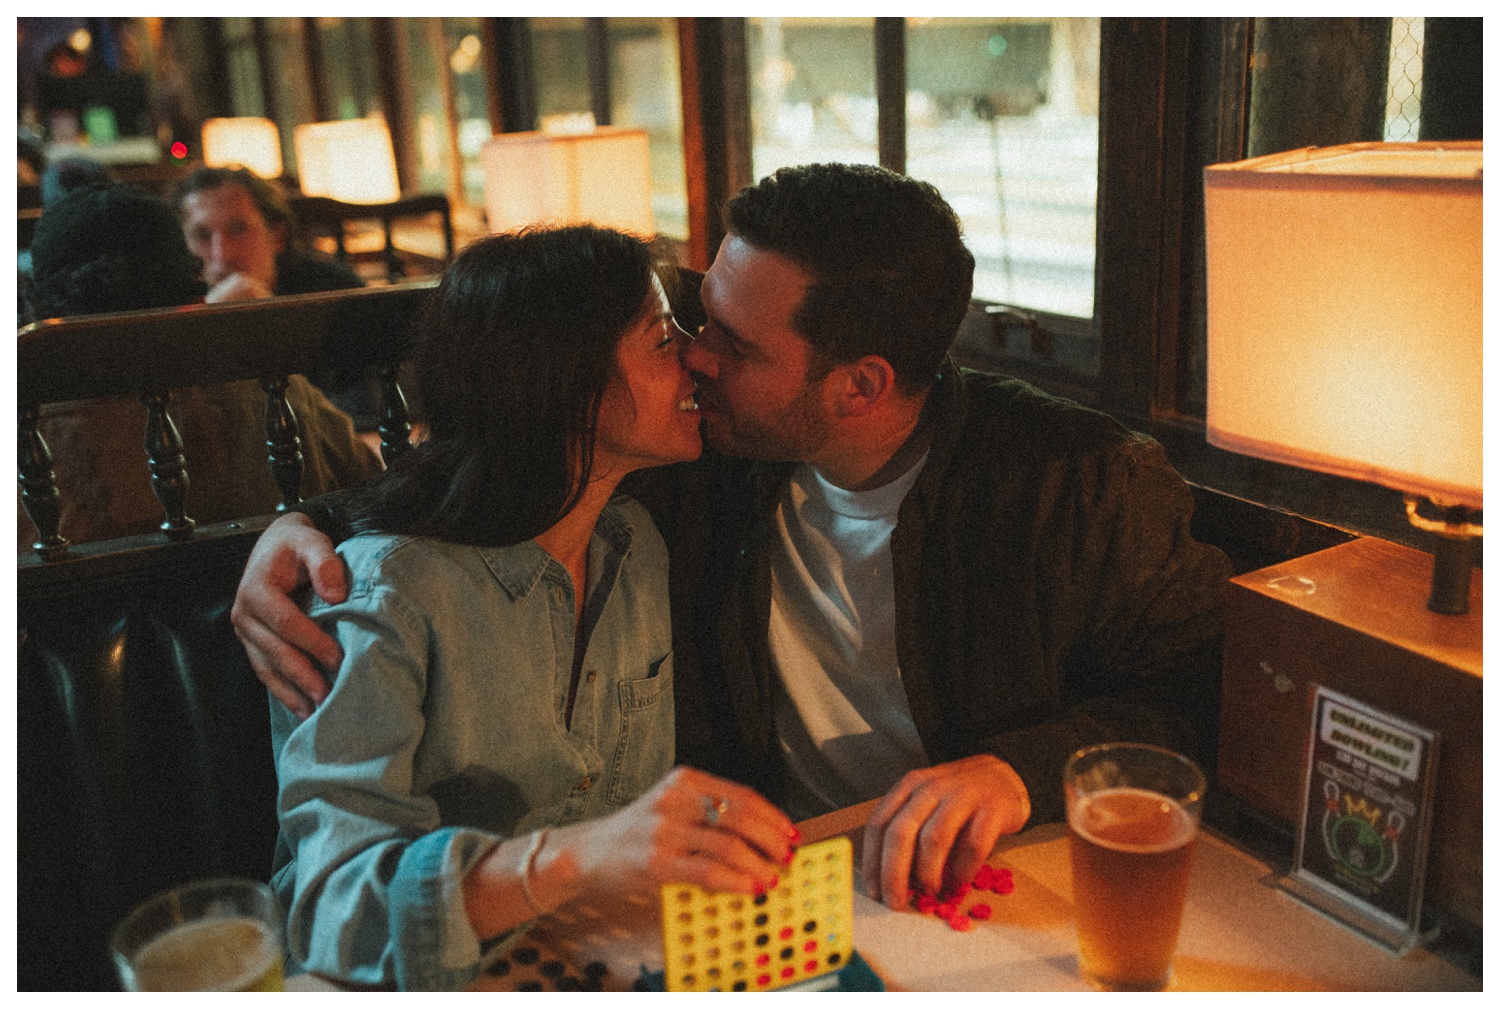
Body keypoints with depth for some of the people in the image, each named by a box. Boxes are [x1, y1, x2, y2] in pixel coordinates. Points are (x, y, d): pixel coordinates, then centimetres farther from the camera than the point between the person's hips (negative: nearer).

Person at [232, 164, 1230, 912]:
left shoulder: (1077, 485, -13)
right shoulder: (699, 462, -4)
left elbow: (1208, 687, -8)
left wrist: (1024, 767, -27)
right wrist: (309, 525, -8)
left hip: (1003, 893, 1)